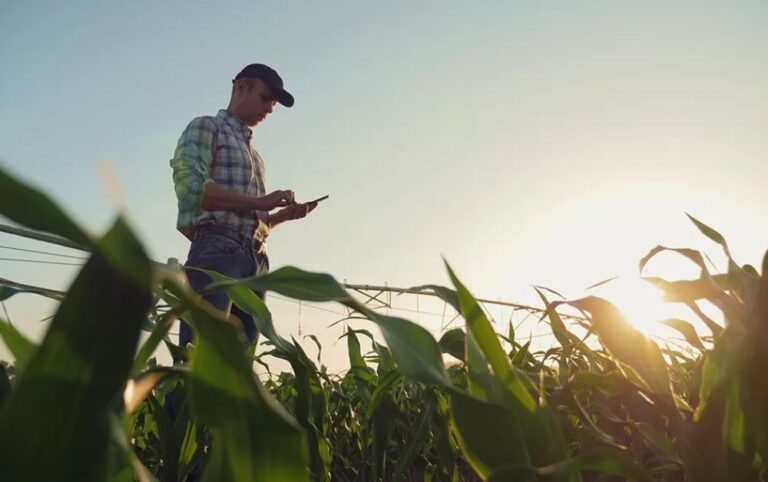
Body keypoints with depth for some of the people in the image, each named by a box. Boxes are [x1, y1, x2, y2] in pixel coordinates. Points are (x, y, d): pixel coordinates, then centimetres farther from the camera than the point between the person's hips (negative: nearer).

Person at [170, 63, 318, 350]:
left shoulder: (253, 154, 31)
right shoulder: (206, 128, 10)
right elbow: (191, 186, -8)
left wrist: (284, 214, 7)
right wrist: (260, 201, -10)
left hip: (255, 261, 8)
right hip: (217, 250, -7)